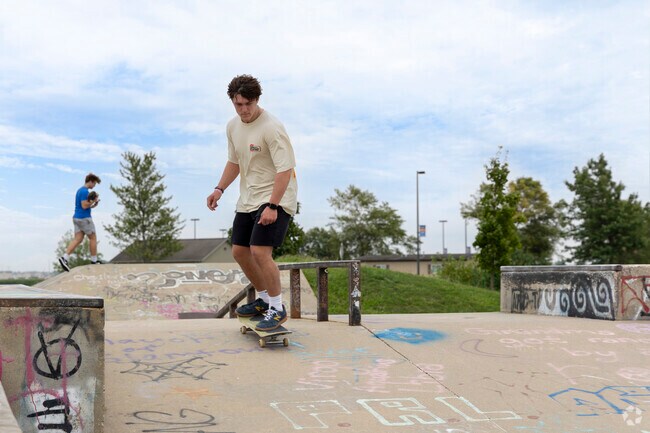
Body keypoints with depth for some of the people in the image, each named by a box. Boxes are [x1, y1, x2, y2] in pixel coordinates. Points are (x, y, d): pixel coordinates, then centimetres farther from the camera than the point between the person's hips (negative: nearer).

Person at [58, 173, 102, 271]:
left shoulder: (79, 190, 17)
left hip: (77, 218, 9)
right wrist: (94, 201, -9)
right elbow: (84, 206, -21)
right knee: (93, 238, 4)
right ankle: (94, 260, 10)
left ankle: (64, 258, -11)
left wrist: (92, 205, 12)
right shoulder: (85, 191, -14)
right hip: (84, 218, -9)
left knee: (77, 239, 2)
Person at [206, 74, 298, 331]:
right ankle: (263, 299, 30)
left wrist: (272, 206, -28)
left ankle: (277, 309, -4)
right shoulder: (233, 126, 6)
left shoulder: (271, 128, -20)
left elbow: (285, 170, -23)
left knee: (260, 252, -19)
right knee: (239, 251, 12)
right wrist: (220, 189, 8)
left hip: (275, 199, -9)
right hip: (248, 199, 9)